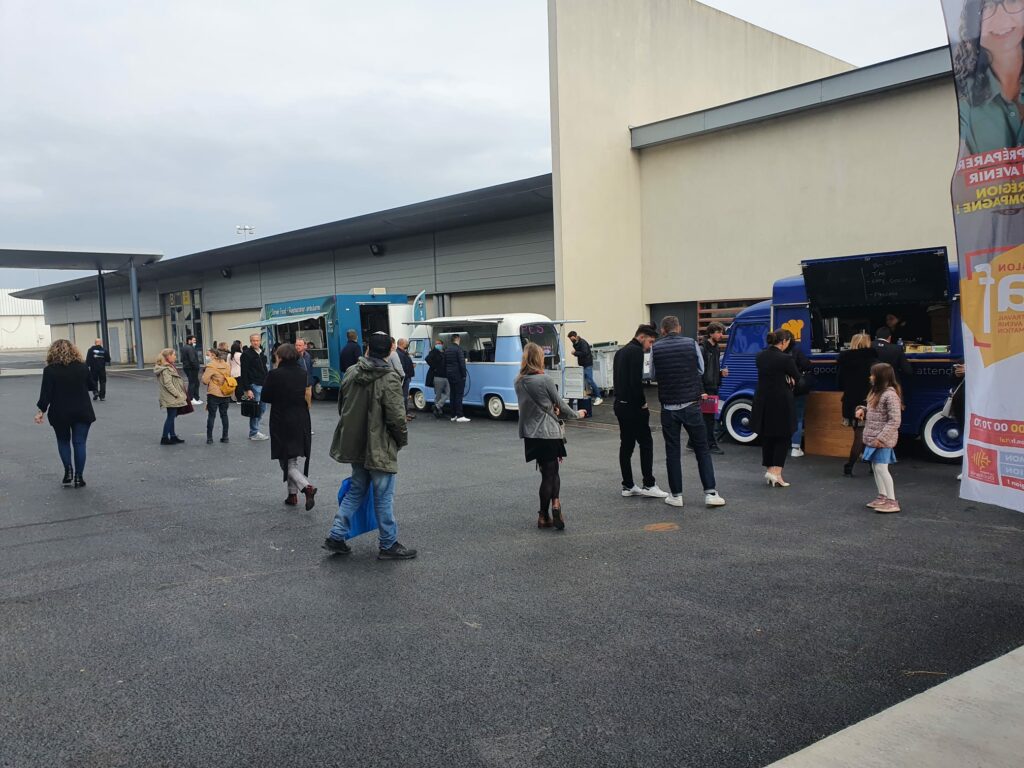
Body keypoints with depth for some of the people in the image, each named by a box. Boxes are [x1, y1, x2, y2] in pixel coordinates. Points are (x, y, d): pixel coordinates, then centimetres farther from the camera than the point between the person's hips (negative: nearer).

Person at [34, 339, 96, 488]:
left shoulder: (50, 370, -8)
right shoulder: (82, 367, -2)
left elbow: (46, 393, -9)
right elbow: (91, 386, 10)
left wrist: (41, 410, -1)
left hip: (60, 414, -1)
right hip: (82, 412, 1)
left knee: (63, 441, 18)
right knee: (79, 443, 4)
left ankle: (68, 471, 6)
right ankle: (78, 477, 3)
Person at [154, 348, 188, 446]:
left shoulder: (169, 367, 14)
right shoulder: (165, 369, -18)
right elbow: (168, 384, -24)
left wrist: (180, 394, 13)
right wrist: (178, 394, -20)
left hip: (172, 398, 10)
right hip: (171, 398, -10)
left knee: (171, 417, 15)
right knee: (171, 417, -4)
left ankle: (173, 436, 23)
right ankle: (164, 438, 2)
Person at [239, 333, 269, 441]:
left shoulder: (261, 354, 14)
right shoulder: (247, 354, -9)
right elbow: (244, 373, -14)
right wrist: (247, 389, -19)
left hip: (263, 385, 8)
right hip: (254, 385, -8)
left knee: (262, 408, 11)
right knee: (255, 409, -4)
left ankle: (255, 430, 21)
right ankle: (254, 433, 5)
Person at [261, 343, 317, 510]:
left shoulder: (275, 374, -14)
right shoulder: (303, 373, 2)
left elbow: (264, 397, -4)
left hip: (282, 424, -5)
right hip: (302, 423, 5)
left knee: (287, 462, 1)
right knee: (293, 460, 20)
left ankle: (307, 487, -20)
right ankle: (293, 494, 22)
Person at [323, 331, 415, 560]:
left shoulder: (351, 373, 2)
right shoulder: (389, 379, -18)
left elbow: (342, 406, 13)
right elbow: (396, 418, -18)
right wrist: (402, 439, 0)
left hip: (354, 445, 7)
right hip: (379, 448, -6)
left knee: (356, 490, 20)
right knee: (383, 497, 5)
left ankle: (336, 536, 18)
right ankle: (389, 545, 15)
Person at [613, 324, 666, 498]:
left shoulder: (620, 352, 18)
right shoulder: (636, 351, -13)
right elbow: (636, 381, -22)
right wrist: (643, 402, -11)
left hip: (620, 404, 9)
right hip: (633, 406, -9)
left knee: (626, 445, 10)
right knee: (646, 443, -3)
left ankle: (627, 486, 11)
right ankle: (648, 485, -2)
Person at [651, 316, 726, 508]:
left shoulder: (656, 348, -3)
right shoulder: (691, 343, -3)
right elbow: (701, 370, 8)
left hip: (668, 407, 0)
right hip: (691, 405, 0)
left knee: (672, 451, 8)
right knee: (702, 449, 8)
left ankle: (676, 495, 11)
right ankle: (710, 492, 3)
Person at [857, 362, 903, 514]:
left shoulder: (890, 394, -18)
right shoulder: (876, 392, 12)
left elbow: (894, 421, -22)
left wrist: (881, 438, -23)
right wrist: (863, 410, 4)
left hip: (883, 440, -10)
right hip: (873, 438, 10)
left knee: (881, 468, -9)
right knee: (875, 467, 14)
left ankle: (892, 501, -3)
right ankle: (882, 497, 24)